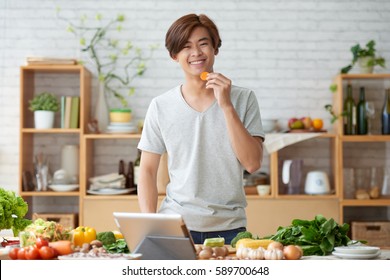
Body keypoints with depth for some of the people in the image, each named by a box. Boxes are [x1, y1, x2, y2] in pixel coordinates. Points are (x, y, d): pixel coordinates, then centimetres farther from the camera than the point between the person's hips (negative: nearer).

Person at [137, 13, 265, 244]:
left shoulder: (243, 99, 1)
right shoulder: (161, 106, 3)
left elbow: (253, 163, -8)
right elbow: (148, 171, 5)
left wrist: (226, 105, -13)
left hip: (229, 227, 0)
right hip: (175, 224, 0)